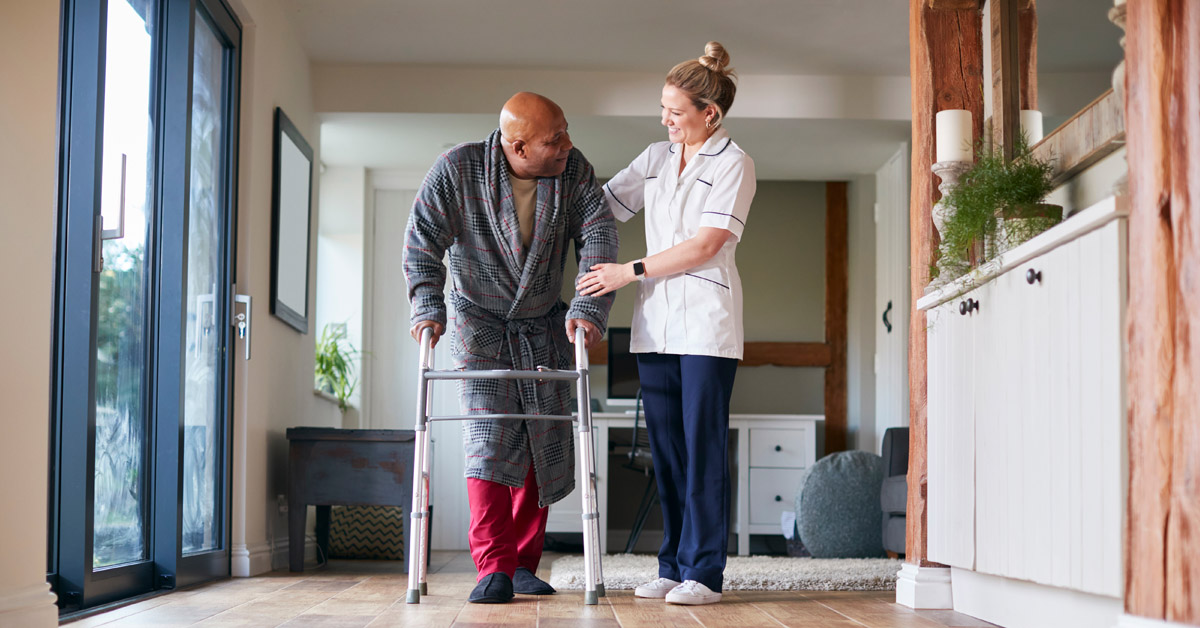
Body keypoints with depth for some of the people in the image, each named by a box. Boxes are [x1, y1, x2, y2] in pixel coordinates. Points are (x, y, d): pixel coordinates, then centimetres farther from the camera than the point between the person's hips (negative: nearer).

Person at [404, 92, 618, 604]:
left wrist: (589, 307, -26)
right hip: (479, 322, -3)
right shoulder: (456, 169, -17)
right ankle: (493, 568, -13)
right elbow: (422, 240, -14)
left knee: (547, 445, 3)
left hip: (545, 324, 3)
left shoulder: (573, 170, -11)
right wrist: (427, 306, -25)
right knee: (490, 437, -15)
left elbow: (599, 235, -14)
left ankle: (523, 563, 15)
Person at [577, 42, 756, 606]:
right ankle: (673, 566, 12)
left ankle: (704, 572, -2)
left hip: (706, 321, -5)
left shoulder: (733, 164, -3)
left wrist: (630, 272, -10)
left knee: (703, 447, -5)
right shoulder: (655, 158, 16)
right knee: (666, 447, 6)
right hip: (655, 322, 6)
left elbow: (704, 245, -10)